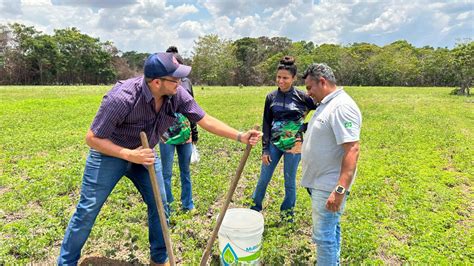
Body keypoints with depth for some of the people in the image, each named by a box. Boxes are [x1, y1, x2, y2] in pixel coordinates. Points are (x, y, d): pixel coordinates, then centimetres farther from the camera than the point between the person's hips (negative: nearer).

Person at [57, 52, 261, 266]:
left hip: (144, 154, 5)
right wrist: (129, 155, -36)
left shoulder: (177, 95, -21)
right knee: (88, 210, 2)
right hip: (109, 154, -4)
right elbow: (92, 138, -25)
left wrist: (240, 136, -18)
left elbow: (205, 120, -12)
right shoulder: (122, 98, -35)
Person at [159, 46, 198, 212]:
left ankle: (188, 204, 29)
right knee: (166, 173, 5)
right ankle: (167, 206, 21)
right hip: (167, 136, -4)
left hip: (185, 135, 4)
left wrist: (195, 132, 14)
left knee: (186, 171, 14)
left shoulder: (186, 82, 5)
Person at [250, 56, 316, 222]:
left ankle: (287, 211, 31)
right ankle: (255, 208, 28)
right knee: (263, 178, 9)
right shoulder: (271, 97, 0)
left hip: (293, 145, -2)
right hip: (274, 144, 3)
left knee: (289, 181, 10)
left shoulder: (302, 97, -8)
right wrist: (265, 149, -1)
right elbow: (266, 124, 2)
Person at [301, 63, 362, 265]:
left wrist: (340, 190, -30)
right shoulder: (326, 104, 11)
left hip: (329, 187, -10)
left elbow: (352, 150, -27)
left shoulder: (342, 106, -21)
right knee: (330, 230, 23)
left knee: (324, 236, -1)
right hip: (319, 182, 10)